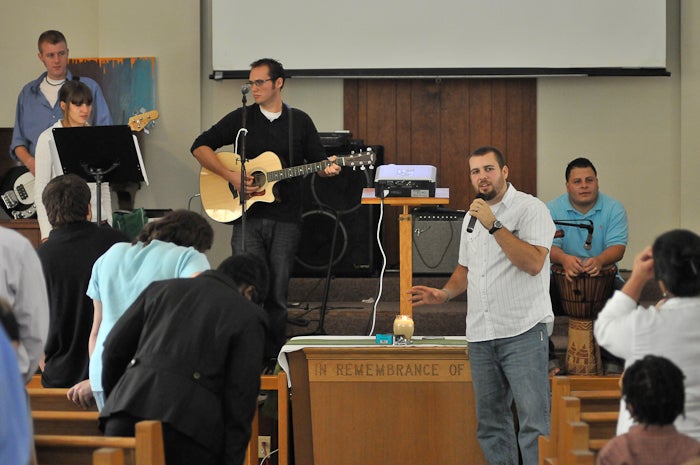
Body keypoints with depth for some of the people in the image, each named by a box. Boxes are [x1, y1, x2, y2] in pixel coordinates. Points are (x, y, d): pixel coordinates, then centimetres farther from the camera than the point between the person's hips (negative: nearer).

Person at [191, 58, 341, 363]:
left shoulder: (300, 121, 9)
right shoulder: (240, 119, 6)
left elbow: (318, 162, 11)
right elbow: (200, 147, 3)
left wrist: (328, 169, -13)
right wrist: (231, 177, -9)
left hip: (285, 219, 1)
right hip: (247, 216, -1)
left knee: (277, 292, 3)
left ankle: (274, 356, 13)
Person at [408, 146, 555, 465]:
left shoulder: (530, 209, -5)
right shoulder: (472, 217, 18)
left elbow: (533, 263, -18)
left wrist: (494, 225, -19)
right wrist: (445, 293, 10)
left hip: (522, 331, -7)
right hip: (481, 333, 7)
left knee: (534, 421, -10)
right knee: (490, 423, 9)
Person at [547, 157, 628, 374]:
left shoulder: (613, 209, 1)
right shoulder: (553, 209, 1)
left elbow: (618, 247, -11)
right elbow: (548, 246, -11)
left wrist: (599, 261, -36)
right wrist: (564, 259, -36)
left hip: (603, 277, 0)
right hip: (562, 278, 0)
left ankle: (613, 360, -11)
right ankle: (548, 358, -10)